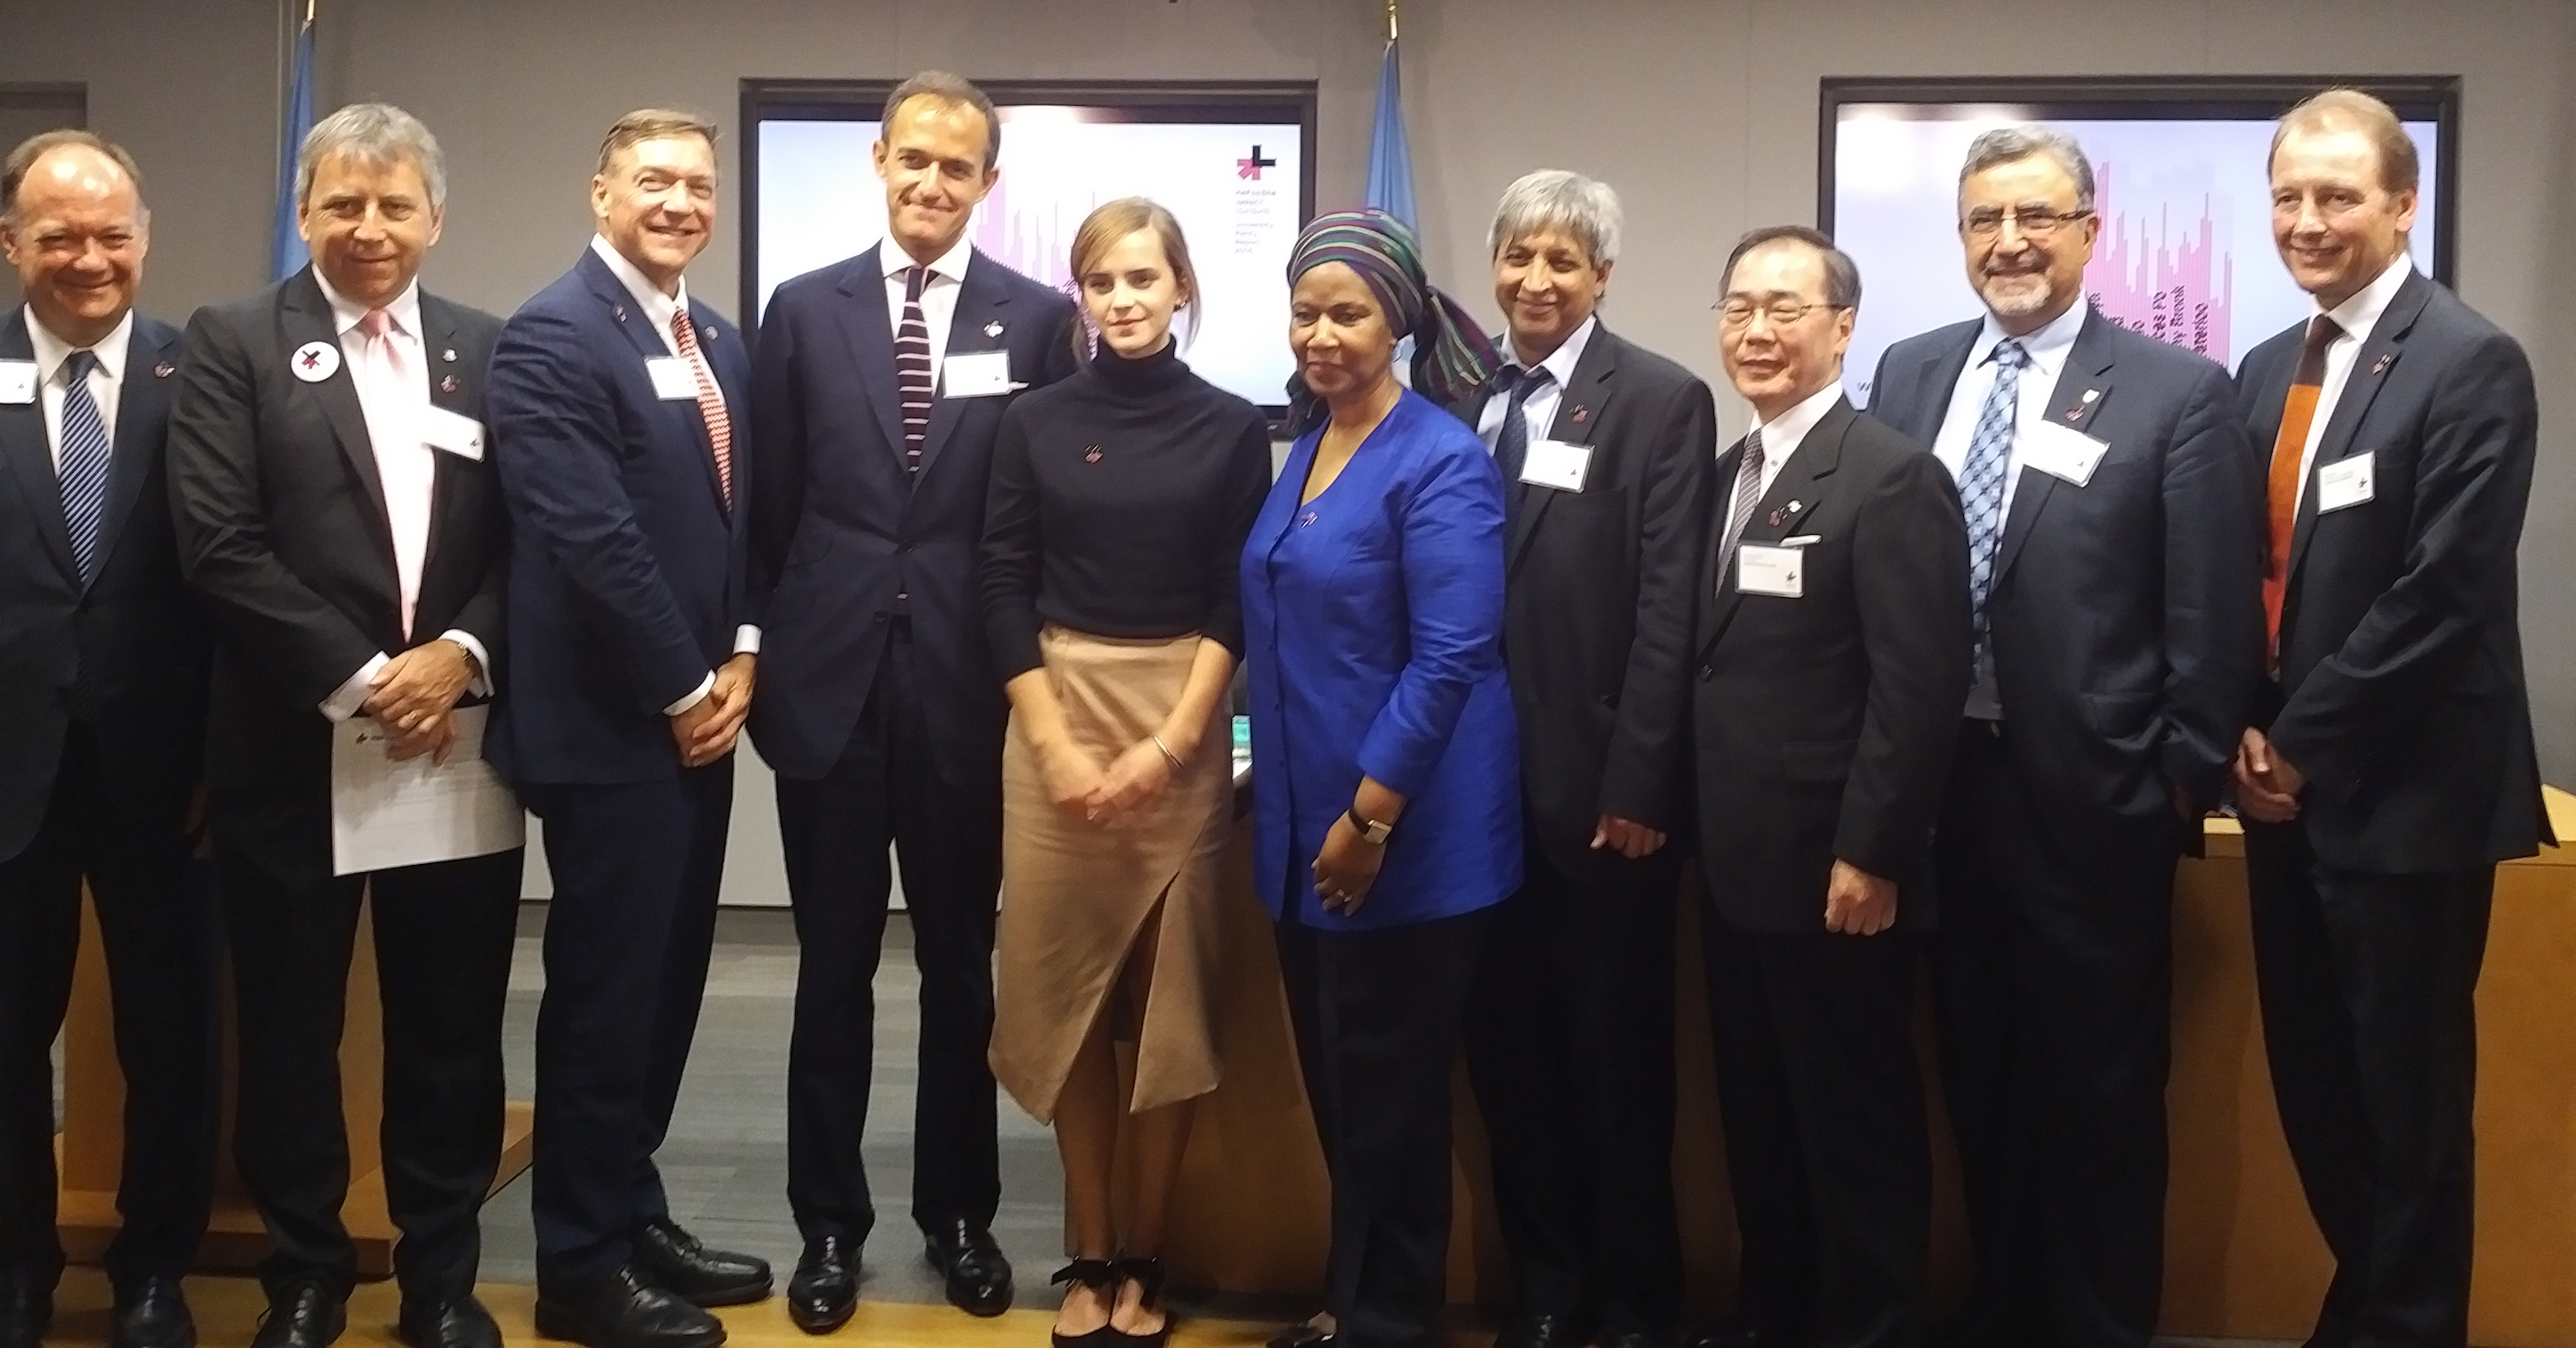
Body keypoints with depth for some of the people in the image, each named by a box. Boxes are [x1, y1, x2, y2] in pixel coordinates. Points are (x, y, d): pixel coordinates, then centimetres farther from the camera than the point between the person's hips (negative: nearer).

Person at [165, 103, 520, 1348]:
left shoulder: (488, 350, 9)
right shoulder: (233, 344, 0)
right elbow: (218, 542, -10)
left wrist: (462, 654, -12)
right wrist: (359, 679, -14)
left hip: (455, 735, 2)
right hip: (291, 746, -2)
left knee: (451, 1023, 9)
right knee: (291, 1024, 9)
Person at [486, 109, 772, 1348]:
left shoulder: (720, 343, 14)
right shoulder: (552, 335, -13)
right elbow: (591, 538, -20)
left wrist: (740, 658, 2)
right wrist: (686, 688, -14)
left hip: (698, 715, 8)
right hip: (611, 725, -8)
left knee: (666, 981, 14)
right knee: (604, 990, 1)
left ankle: (631, 1213, 28)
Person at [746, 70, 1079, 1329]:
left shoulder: (1038, 318, 1)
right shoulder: (804, 310, 5)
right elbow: (772, 504, 7)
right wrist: (774, 642, 4)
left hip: (966, 686, 0)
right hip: (830, 680, 1)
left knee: (962, 963, 11)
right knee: (834, 965, 8)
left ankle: (959, 1211, 25)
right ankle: (829, 1220, 21)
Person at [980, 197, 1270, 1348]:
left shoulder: (1231, 428, 2)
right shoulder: (1036, 423, 4)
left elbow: (1238, 604, -1)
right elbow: (1005, 594, 2)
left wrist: (1170, 744, -12)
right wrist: (1059, 748, -8)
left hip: (1184, 726, -1)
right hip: (1054, 719, 1)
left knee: (1171, 994, 3)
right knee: (1065, 991, 3)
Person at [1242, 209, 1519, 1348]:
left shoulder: (1441, 462, -14)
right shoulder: (1304, 444, 10)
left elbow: (1449, 661, -19)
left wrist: (1368, 817, -19)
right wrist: (1311, 815, 15)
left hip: (1404, 840, -7)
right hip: (1305, 827, 8)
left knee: (1389, 1103, 4)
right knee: (1334, 1093, 16)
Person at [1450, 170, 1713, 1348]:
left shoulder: (1662, 401, -4)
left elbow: (1668, 610, -10)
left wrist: (1638, 786, -14)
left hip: (1598, 781, -4)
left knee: (1617, 1050, 9)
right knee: (1507, 1041, 12)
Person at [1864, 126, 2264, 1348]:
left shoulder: (2179, 394, -6)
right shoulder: (1909, 374, 7)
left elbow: (2214, 619, -6)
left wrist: (2188, 778, -7)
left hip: (2091, 800, -4)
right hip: (1938, 787, 4)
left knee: (2099, 1095, 8)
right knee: (1980, 1078, 17)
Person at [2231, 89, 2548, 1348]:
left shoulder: (2471, 365, -10)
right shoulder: (2269, 372, 12)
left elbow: (2444, 595, -18)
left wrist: (2304, 739, -14)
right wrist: (2250, 732, -1)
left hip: (2404, 791, -7)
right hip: (2291, 783, 7)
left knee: (2405, 1097, 3)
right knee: (2314, 1087, 14)